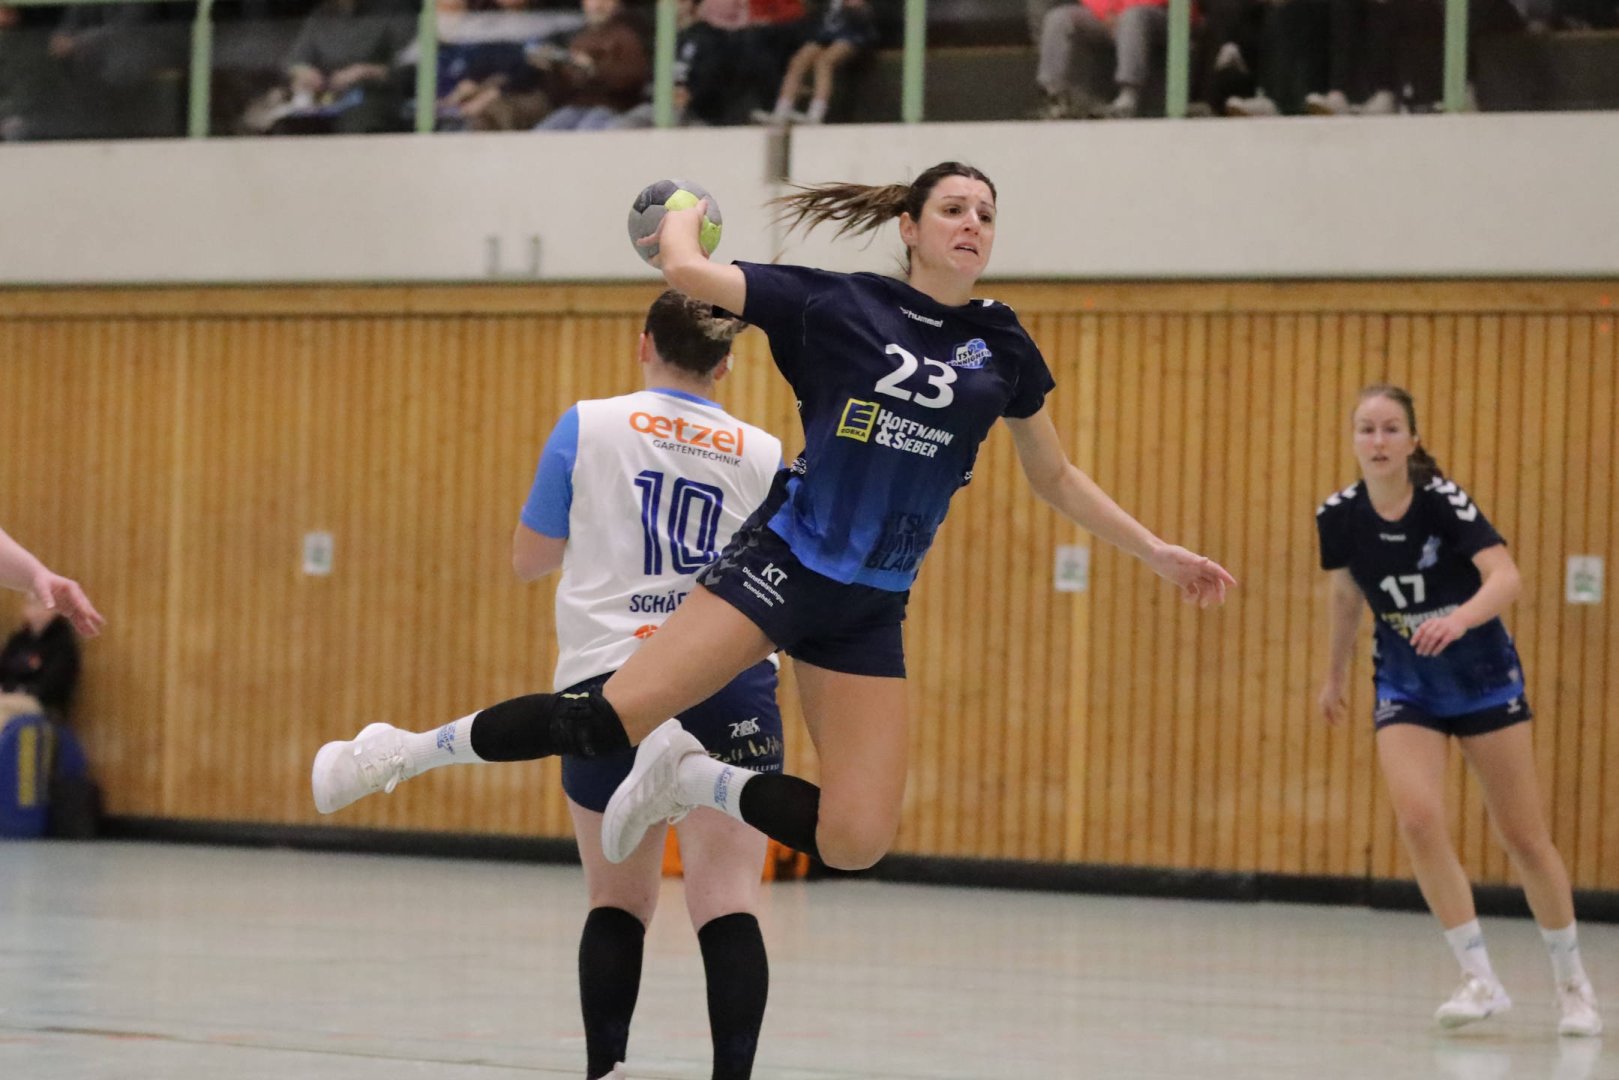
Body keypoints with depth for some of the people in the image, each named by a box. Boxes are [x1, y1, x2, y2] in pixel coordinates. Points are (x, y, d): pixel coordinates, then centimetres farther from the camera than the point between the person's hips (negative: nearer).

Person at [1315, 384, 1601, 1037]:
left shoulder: (1442, 500, -21)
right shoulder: (1340, 517, -9)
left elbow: (1506, 577, -35)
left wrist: (1459, 619, -52)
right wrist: (1336, 671, 21)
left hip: (1482, 674, -2)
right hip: (1405, 687, 2)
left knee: (1523, 837, 3)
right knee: (1418, 820, -20)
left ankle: (1572, 982, 22)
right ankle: (1480, 982, -11)